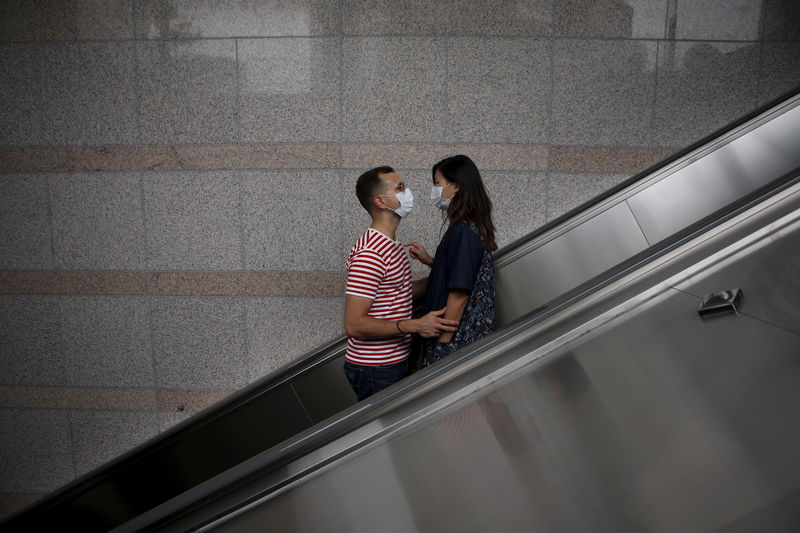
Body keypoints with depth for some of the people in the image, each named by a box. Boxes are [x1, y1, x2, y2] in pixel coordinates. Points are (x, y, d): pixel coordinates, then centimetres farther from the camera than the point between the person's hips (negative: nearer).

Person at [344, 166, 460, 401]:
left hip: (394, 362, 10)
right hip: (375, 370, -9)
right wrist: (415, 325, -28)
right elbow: (354, 325, -26)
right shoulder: (369, 253, -23)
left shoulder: (393, 245, 11)